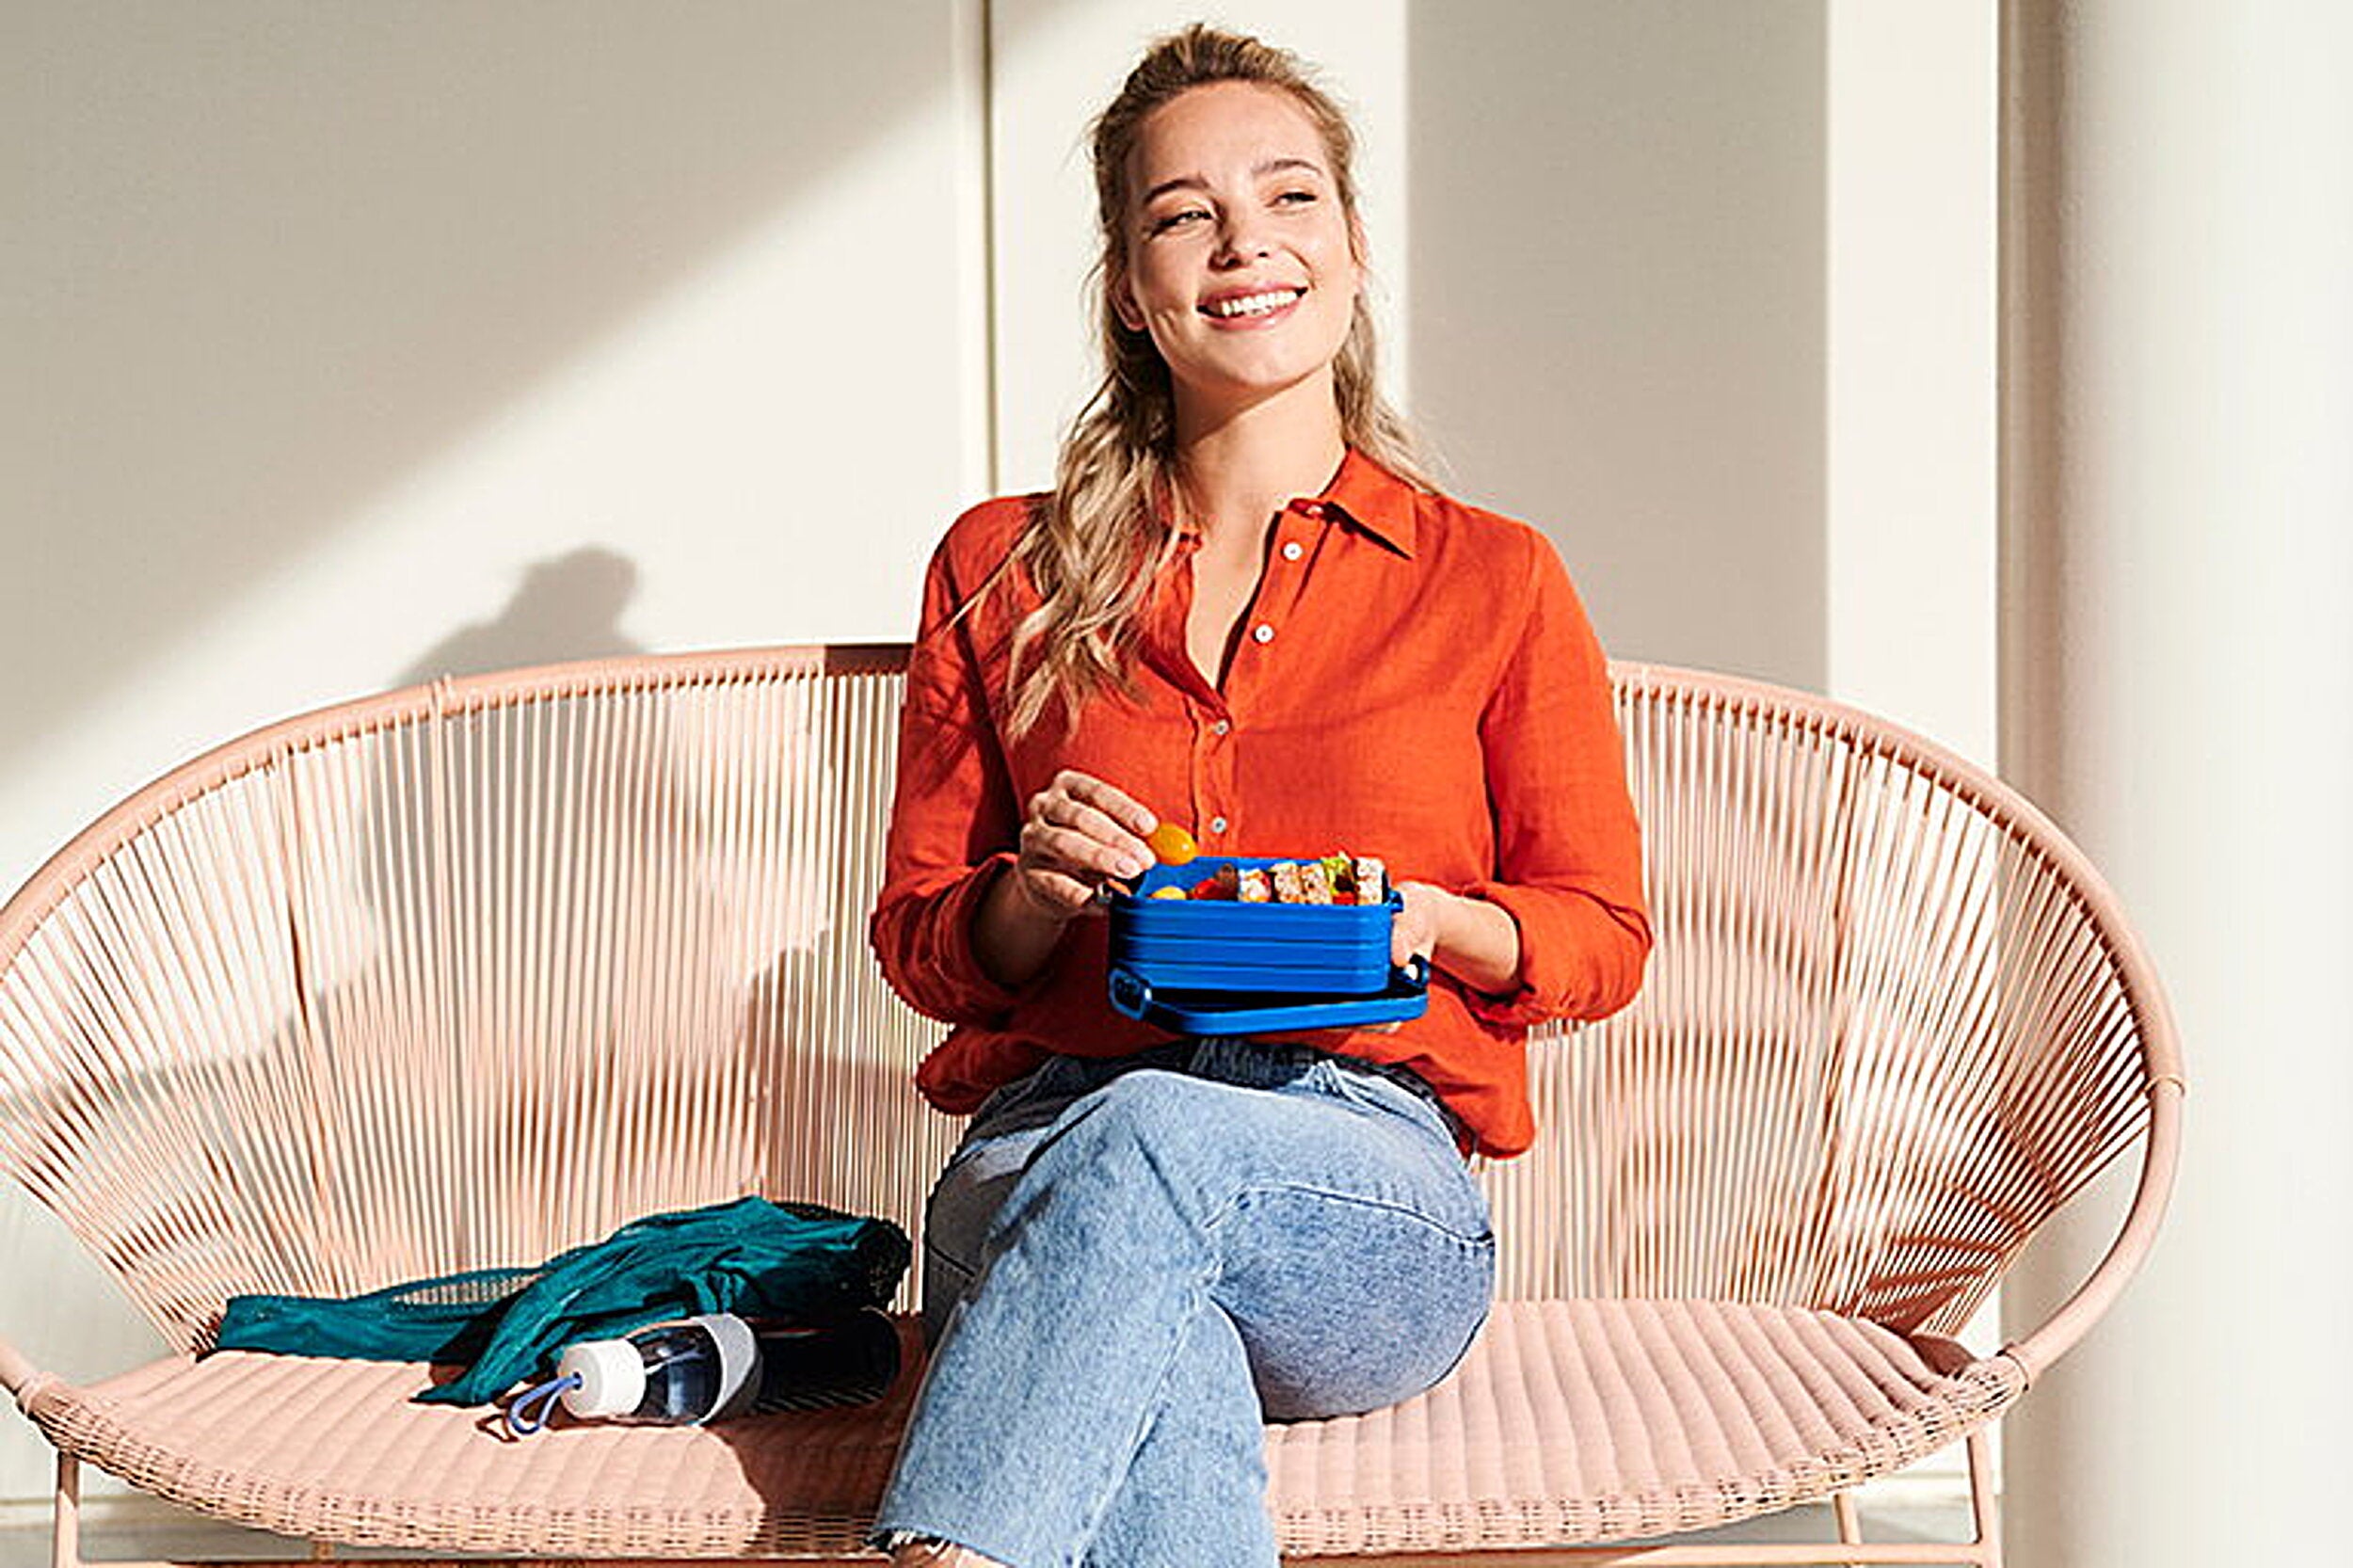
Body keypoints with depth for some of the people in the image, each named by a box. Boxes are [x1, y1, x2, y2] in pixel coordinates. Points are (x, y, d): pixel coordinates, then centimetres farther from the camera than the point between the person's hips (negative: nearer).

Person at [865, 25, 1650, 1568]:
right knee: (1163, 1365, -38)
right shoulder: (1002, 573, 15)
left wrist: (1424, 919, -7)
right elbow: (920, 942, 18)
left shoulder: (1496, 583, 11)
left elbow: (1601, 935, 16)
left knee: (1151, 1137, -39)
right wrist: (1037, 895, -6)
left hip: (1372, 1188, -1)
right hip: (1043, 1143, 1)